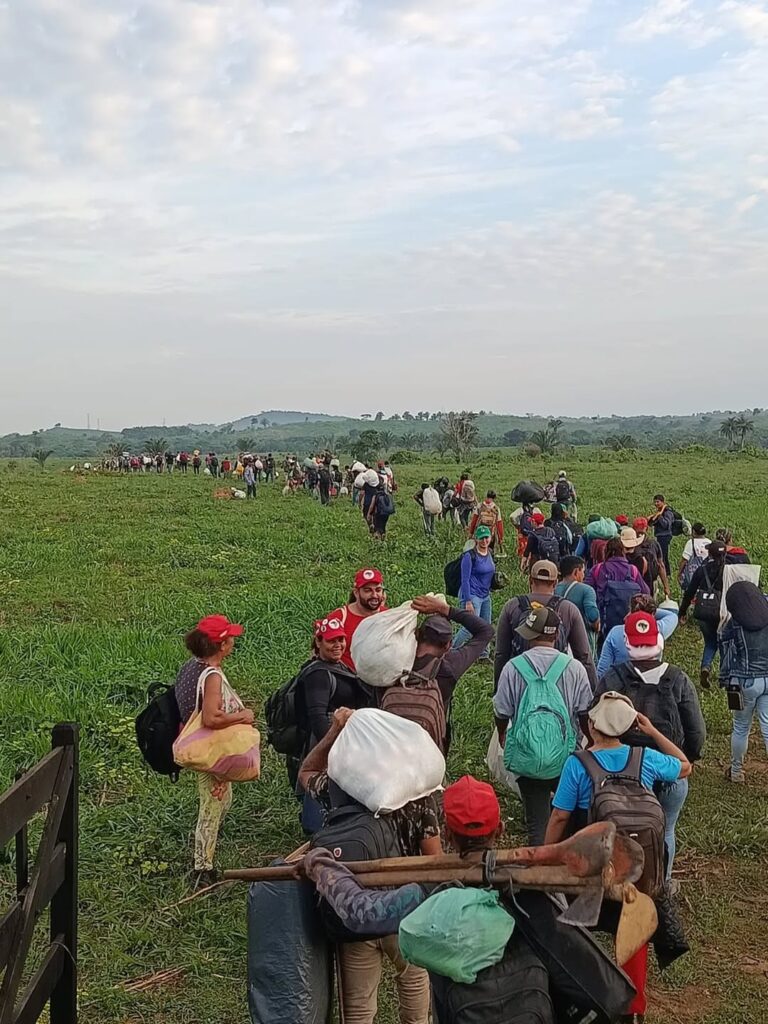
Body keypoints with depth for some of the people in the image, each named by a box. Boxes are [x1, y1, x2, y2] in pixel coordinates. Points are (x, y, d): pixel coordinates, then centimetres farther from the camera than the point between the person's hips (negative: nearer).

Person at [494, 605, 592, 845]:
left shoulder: (513, 668, -8)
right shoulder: (574, 668, -6)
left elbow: (502, 713, 0)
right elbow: (585, 714, 0)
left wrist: (502, 735, 22)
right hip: (567, 756, 0)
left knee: (536, 820, 8)